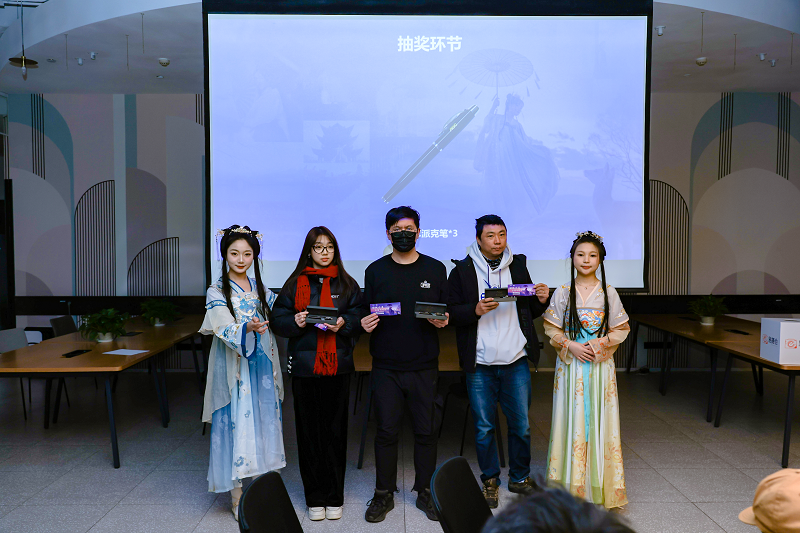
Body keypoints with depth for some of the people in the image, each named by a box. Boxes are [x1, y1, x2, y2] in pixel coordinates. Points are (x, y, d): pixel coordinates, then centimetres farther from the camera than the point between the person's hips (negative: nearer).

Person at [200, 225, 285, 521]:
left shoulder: (262, 291, 11)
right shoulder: (217, 292, -3)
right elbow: (225, 328, -17)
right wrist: (248, 328, -36)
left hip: (262, 367, 4)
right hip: (234, 370, -4)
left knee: (262, 423, 7)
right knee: (236, 425, -1)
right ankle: (237, 497, 11)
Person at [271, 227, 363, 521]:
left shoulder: (346, 283, 9)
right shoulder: (295, 283, 8)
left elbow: (360, 317, 5)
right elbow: (278, 319, 5)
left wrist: (343, 323, -14)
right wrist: (295, 321, -15)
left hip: (338, 366, 0)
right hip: (305, 365, 0)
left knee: (335, 430, 4)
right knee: (309, 431, 4)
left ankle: (334, 497, 17)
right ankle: (315, 498, 16)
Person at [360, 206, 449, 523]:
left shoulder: (435, 269, 5)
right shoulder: (375, 271, 6)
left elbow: (449, 312, 8)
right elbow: (366, 314, 9)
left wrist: (444, 320, -14)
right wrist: (365, 324, -12)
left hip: (424, 366, 0)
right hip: (386, 366, 0)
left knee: (426, 431, 7)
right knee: (386, 431, 5)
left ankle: (425, 491, 24)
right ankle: (384, 494, 21)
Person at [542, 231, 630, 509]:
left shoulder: (608, 292, 2)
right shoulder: (562, 293, 0)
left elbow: (621, 329, 5)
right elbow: (551, 328, 2)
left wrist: (601, 342, -11)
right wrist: (570, 345, -12)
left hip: (601, 366, 1)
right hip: (570, 365, 0)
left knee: (599, 420, 3)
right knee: (572, 419, 1)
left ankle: (599, 485, 15)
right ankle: (572, 485, 13)